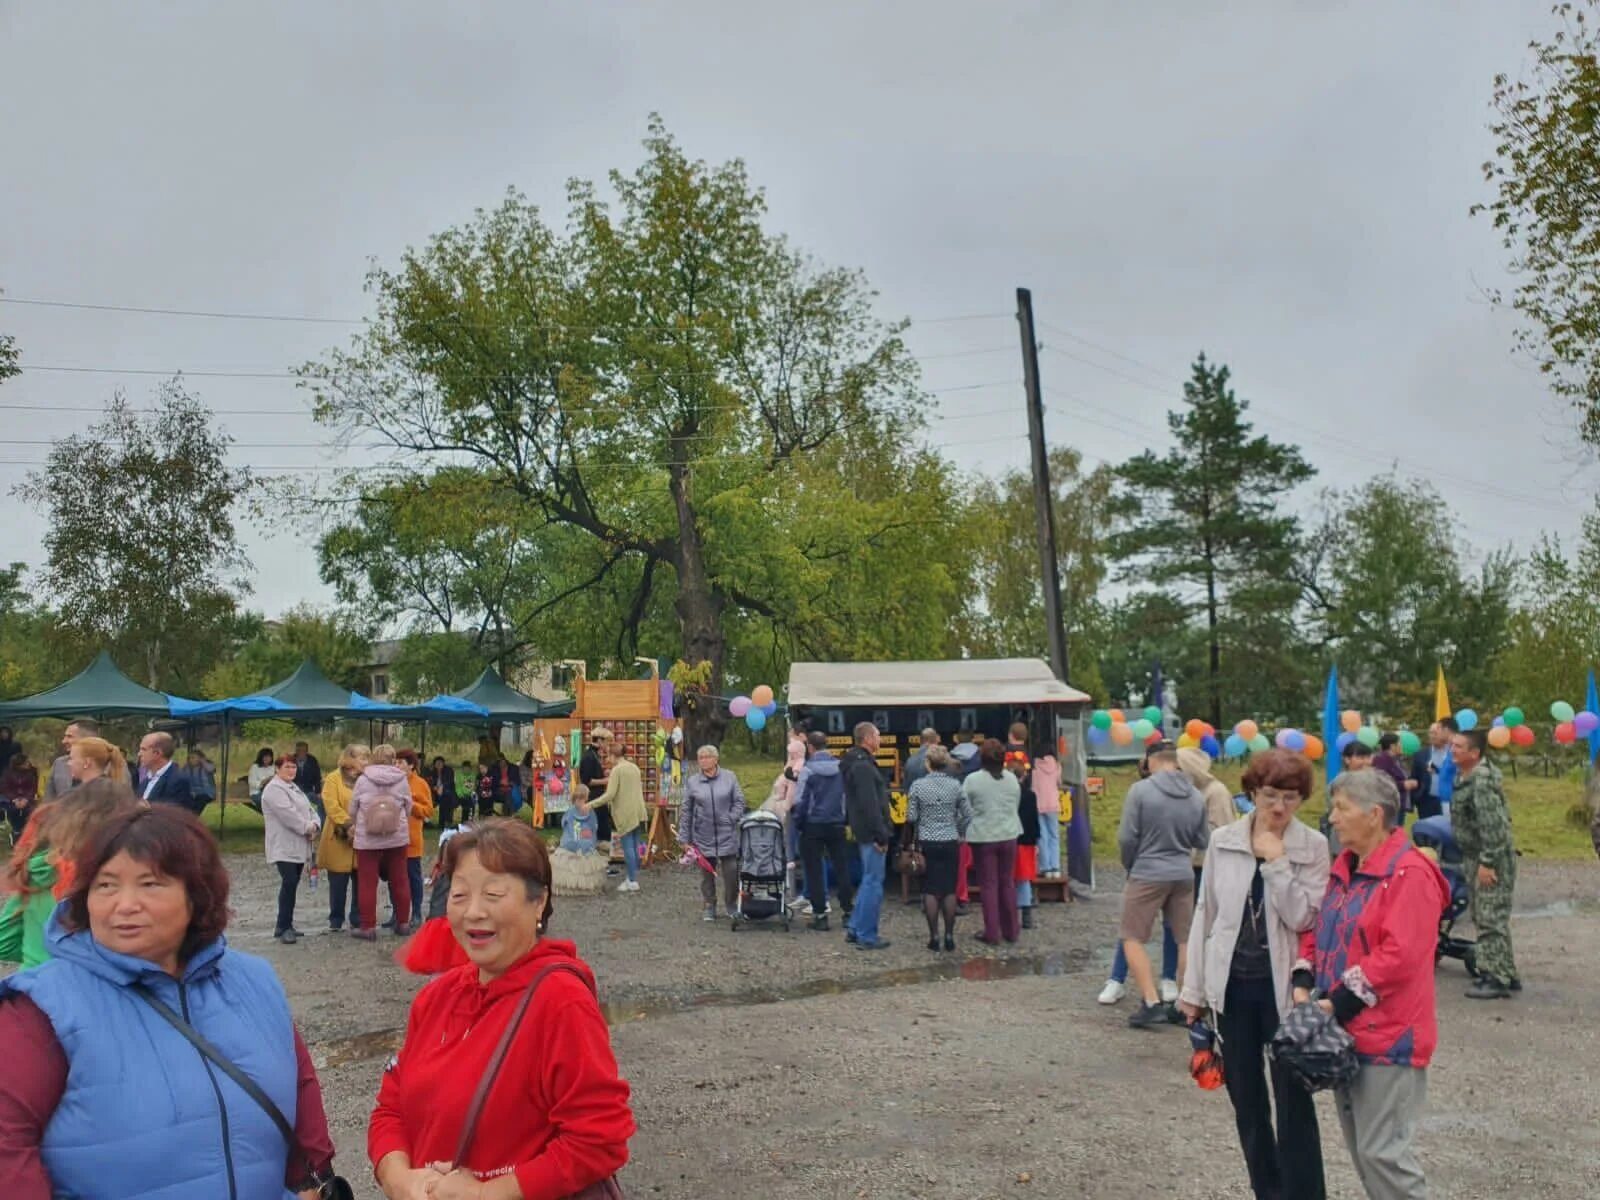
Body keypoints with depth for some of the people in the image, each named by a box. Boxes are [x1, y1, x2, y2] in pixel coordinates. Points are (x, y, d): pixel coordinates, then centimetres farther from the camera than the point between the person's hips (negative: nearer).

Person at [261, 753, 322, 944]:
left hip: (298, 847, 9)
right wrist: (307, 828, -12)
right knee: (289, 883, -15)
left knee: (292, 884, 11)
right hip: (284, 847, -9)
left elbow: (309, 809, 16)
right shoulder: (274, 789, -11)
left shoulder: (294, 788, 20)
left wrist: (314, 825, -4)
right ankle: (284, 927, -11)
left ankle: (284, 925, 19)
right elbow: (288, 814, -20)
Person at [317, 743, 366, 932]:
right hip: (339, 841, -3)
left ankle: (357, 920, 16)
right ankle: (336, 921, 16)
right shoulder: (333, 780, -2)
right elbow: (332, 807, -13)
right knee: (338, 884, 3)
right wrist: (349, 825, -21)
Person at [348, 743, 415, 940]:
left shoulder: (363, 780, -6)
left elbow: (352, 810, 2)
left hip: (367, 839, -2)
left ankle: (368, 927, 6)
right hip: (397, 837, 2)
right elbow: (408, 809, 4)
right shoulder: (402, 781, -3)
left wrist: (354, 827, 22)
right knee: (400, 880, 12)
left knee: (367, 883, 5)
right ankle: (403, 923, 20)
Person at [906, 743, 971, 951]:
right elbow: (968, 815, -1)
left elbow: (911, 817, -5)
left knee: (930, 890, 5)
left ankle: (934, 936, 8)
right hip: (950, 843, 1)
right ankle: (949, 936, 11)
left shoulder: (918, 785, -8)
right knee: (949, 890, 7)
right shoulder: (955, 786, -3)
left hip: (927, 843, -1)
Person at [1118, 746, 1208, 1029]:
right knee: (1185, 940, 14)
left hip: (1148, 874, -5)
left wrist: (1130, 865, 7)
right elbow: (1201, 841, 8)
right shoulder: (1196, 796, 1)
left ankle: (1152, 1003, -3)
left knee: (1132, 939, 5)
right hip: (1184, 875, 5)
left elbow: (1127, 838, -11)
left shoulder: (1141, 789, -12)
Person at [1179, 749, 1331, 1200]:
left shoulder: (1313, 846, -7)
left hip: (1284, 986, -3)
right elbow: (1205, 914, 4)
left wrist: (1276, 862, -20)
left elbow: (1304, 918, -15)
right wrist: (1193, 987, 5)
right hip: (1233, 984, 3)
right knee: (1246, 1099, 15)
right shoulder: (1222, 841, -1)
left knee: (1293, 1100, 0)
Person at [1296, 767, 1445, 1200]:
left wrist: (1339, 1003, -20)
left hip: (1388, 1034, -9)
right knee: (1361, 1147, 17)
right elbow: (1320, 930, 15)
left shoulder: (1410, 874, -17)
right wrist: (1303, 983, -1)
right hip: (1345, 1030, 9)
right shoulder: (1344, 867, 11)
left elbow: (1399, 956, -23)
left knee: (1383, 1151, -4)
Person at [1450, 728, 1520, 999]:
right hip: (1474, 856, 11)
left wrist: (1487, 863, -24)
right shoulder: (1463, 777, 9)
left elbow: (1493, 826, -25)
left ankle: (1497, 979, -1)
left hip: (1492, 859, -11)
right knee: (1482, 917, 17)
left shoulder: (1482, 782, -22)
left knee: (1491, 919, -7)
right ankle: (1504, 972, 27)